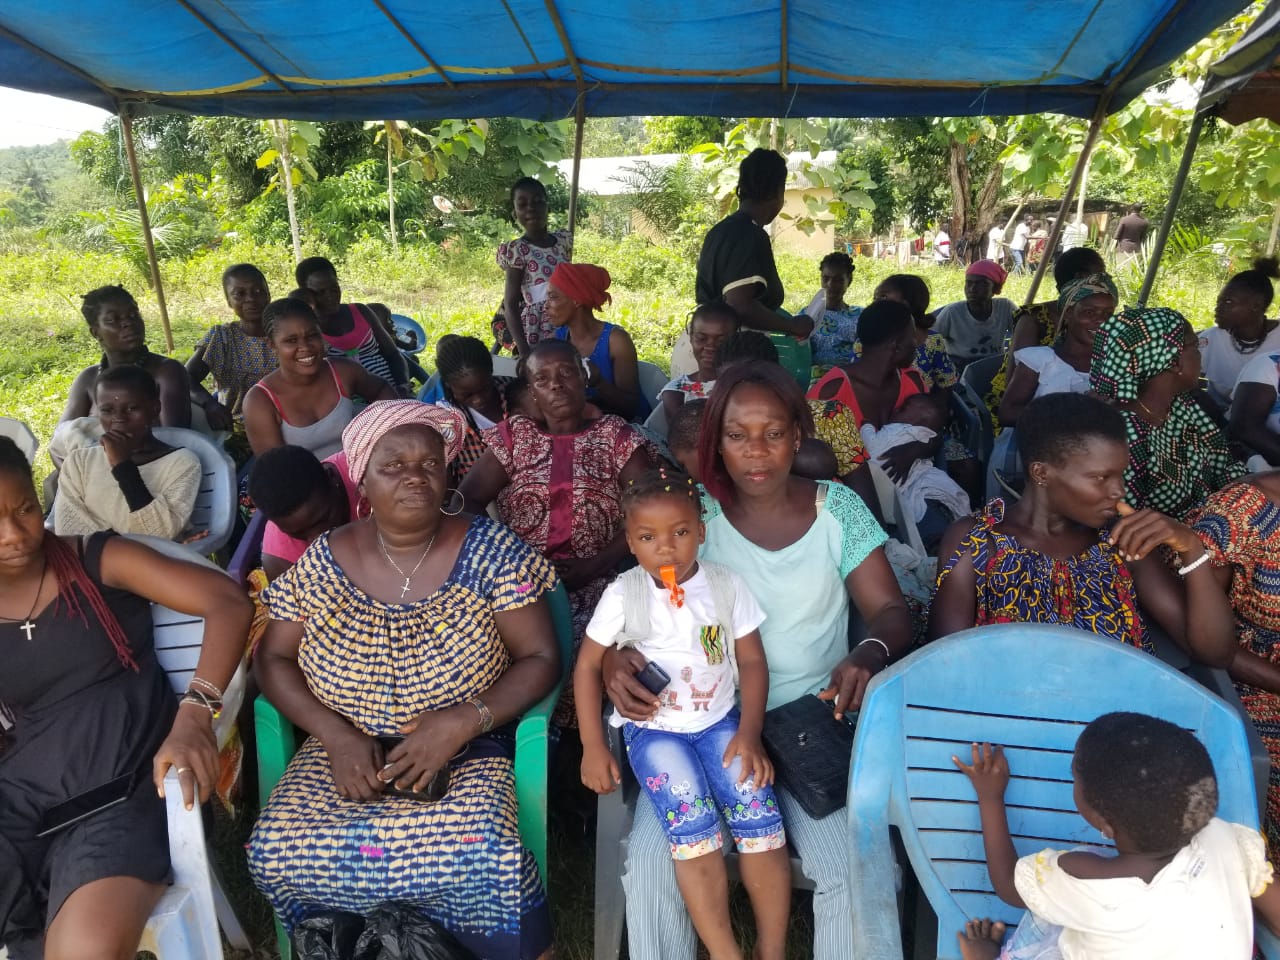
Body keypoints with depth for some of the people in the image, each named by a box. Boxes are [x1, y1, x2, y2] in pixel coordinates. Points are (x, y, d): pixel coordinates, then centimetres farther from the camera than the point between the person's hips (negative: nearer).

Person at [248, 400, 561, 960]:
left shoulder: (490, 551, -9)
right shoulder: (323, 560, -1)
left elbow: (540, 659, -8)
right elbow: (273, 659, 5)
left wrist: (463, 720, -23)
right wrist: (335, 734, -11)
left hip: (466, 755, -3)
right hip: (344, 752, 3)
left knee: (479, 857, -30)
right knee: (279, 852, -21)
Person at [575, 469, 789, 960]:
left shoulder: (727, 586, -4)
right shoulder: (622, 594, -8)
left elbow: (752, 662, 2)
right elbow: (587, 667, -1)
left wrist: (749, 733, -9)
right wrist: (593, 746, -6)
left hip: (719, 721, 2)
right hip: (653, 728, -1)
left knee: (758, 809, -18)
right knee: (692, 821, -24)